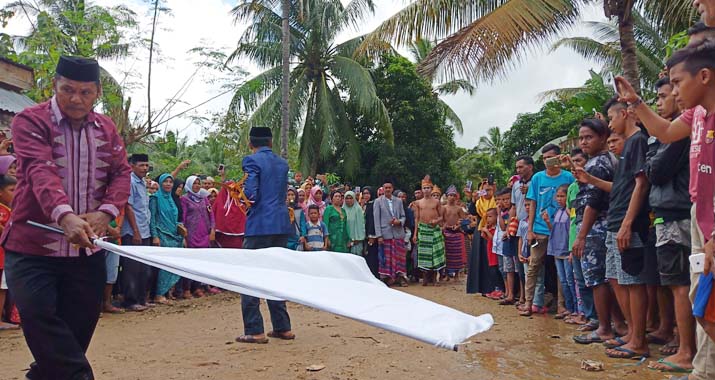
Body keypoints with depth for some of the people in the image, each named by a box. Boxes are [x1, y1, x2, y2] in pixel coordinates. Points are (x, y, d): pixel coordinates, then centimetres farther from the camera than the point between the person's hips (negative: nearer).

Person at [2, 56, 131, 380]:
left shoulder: (106, 128, 10)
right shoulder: (30, 120, -6)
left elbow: (121, 173, 4)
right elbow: (40, 171, -22)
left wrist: (105, 212, -16)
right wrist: (65, 216, -39)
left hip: (88, 248, 4)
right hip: (32, 246, -4)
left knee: (78, 328, 8)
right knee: (38, 316, -18)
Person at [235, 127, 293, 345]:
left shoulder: (252, 161, -7)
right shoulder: (283, 163, 14)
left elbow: (250, 194, -15)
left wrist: (238, 191, 4)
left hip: (260, 226, -7)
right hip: (282, 225, 7)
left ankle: (254, 331, -1)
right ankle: (282, 327, 18)